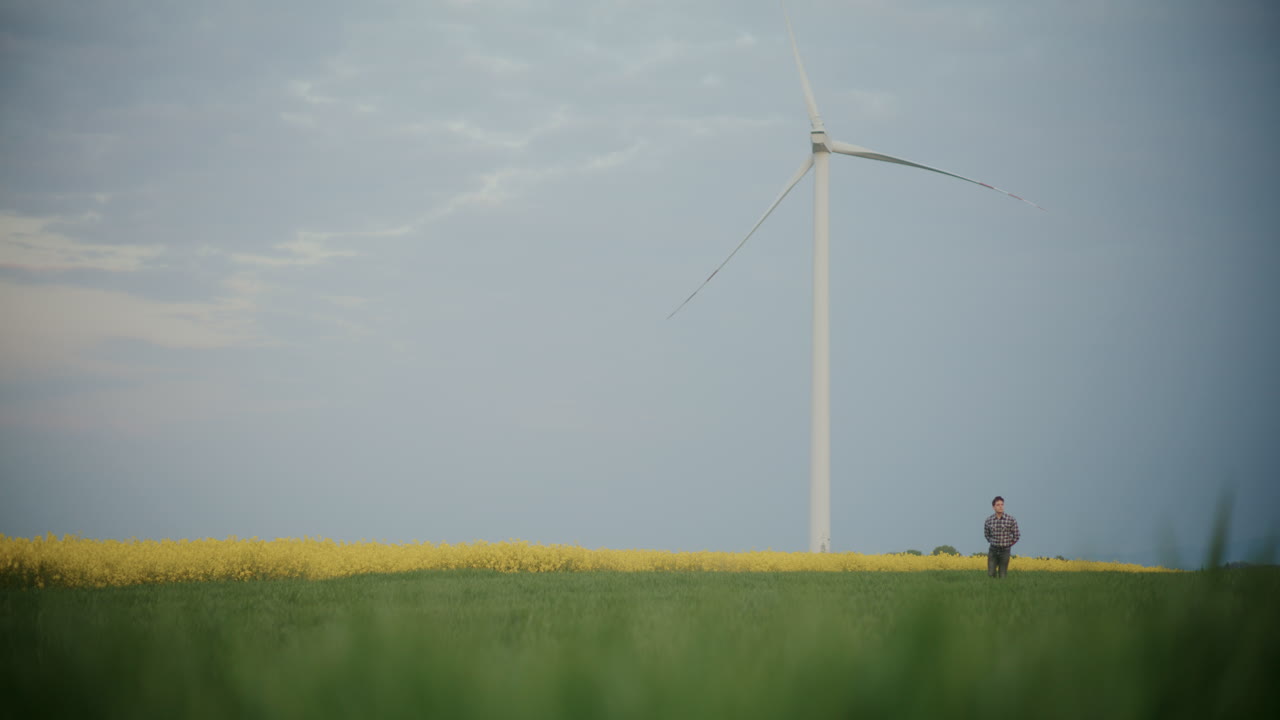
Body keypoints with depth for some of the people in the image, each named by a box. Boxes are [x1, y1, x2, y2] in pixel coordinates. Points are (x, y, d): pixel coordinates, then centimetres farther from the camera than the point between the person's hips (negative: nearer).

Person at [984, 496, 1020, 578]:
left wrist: (1008, 545, 3)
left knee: (1002, 576, -3)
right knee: (990, 574, -4)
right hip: (993, 551, 2)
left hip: (1005, 551, -2)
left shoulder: (1011, 519, -10)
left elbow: (1016, 535, -1)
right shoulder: (989, 520, -1)